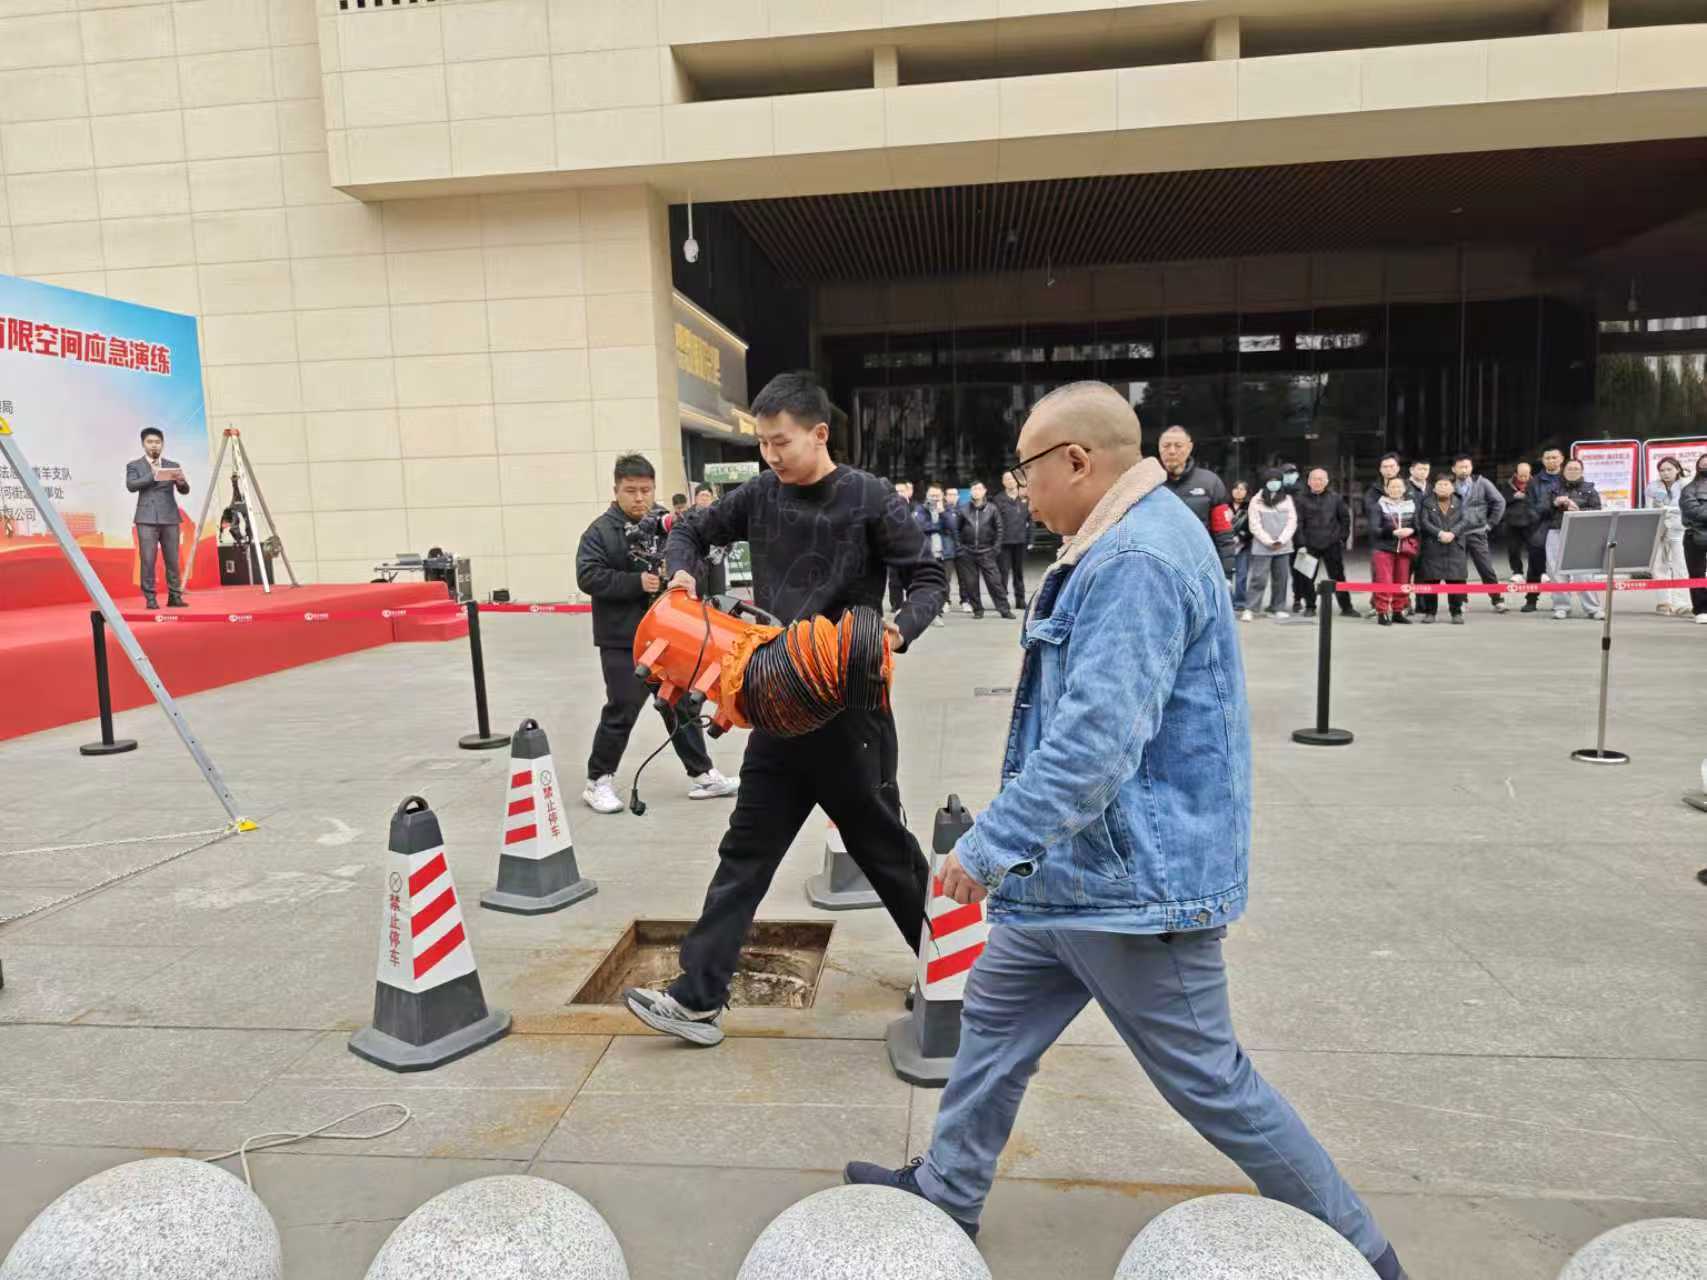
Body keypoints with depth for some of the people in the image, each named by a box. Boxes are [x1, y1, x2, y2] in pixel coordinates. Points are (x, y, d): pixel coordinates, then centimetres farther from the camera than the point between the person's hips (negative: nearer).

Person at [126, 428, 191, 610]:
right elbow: (131, 485, -7)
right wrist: (152, 476, -17)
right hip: (147, 519, -2)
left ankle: (175, 596, 7)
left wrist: (181, 481, -16)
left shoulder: (172, 466, 14)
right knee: (148, 560, -6)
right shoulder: (134, 465, 9)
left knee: (173, 560, 2)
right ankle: (150, 598, -2)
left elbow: (185, 490, 6)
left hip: (170, 518, 2)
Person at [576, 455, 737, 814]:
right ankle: (598, 782, 16)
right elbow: (588, 576, -15)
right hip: (623, 641, -5)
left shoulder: (663, 524, 6)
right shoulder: (601, 531, -6)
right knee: (621, 712, -1)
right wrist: (636, 582, -22)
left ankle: (701, 775, 24)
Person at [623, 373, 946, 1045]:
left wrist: (900, 629, -26)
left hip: (850, 707, -4)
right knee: (747, 850, 7)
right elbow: (691, 531, 16)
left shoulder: (870, 500, -9)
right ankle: (698, 998, 13)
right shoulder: (760, 495, 5)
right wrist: (681, 569, -6)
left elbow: (928, 579, -6)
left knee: (881, 843, 10)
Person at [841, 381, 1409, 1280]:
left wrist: (989, 845, -25)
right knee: (993, 1017, 19)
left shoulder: (1138, 561, -24)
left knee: (1208, 1080, 6)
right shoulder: (1122, 546, 10)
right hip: (1075, 867, 10)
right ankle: (945, 1190, 38)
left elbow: (1095, 739, -31)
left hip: (1135, 879, -10)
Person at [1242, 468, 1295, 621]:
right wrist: (1269, 542, -13)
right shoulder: (1257, 501, -1)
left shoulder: (1287, 499, 9)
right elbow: (1255, 526, -6)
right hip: (1262, 548, -3)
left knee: (1281, 579, 6)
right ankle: (1249, 609, -5)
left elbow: (1292, 521, 4)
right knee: (1259, 578, -8)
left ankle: (1277, 609, 15)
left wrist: (1281, 540, -9)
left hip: (1283, 547, 4)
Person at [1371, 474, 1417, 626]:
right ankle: (1382, 613, 1)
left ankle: (1398, 612, 21)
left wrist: (1410, 530, -16)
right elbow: (1374, 528, -10)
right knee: (1384, 582, -7)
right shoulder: (1380, 506, -3)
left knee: (1402, 583, 9)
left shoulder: (1411, 505, 8)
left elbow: (1417, 525, 7)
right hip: (1384, 549, -4)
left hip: (1404, 550, 4)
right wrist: (1393, 532, -23)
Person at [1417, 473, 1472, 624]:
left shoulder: (1460, 502, 11)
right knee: (1431, 580, 0)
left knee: (1456, 580, -1)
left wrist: (1452, 533, -18)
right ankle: (1430, 612, 9)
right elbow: (1424, 522, -5)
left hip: (1456, 548, 1)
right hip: (1432, 548, -1)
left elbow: (1465, 520, -2)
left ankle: (1457, 613, 7)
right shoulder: (1427, 503, 7)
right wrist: (1440, 533, -18)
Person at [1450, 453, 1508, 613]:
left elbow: (1499, 501, 5)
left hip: (1477, 533, -1)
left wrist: (1490, 523, 3)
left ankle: (1497, 600, 9)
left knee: (1486, 568, -1)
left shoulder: (1482, 483, 1)